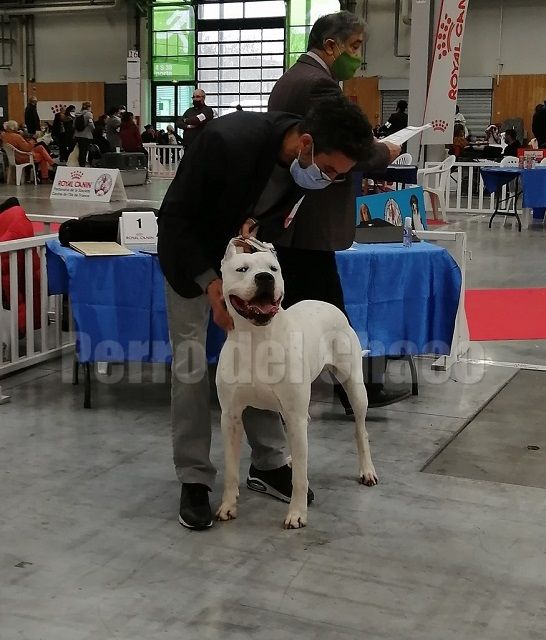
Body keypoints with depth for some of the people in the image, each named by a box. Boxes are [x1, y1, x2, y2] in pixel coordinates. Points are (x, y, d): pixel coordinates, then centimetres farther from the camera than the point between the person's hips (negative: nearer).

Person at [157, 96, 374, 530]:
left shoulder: (305, 163, -21)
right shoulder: (228, 140, -38)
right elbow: (174, 216, -27)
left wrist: (256, 223, -21)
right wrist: (210, 282, -30)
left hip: (247, 248, 5)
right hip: (192, 253, -5)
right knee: (191, 365, -6)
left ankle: (269, 463, 16)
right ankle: (194, 479, 3)